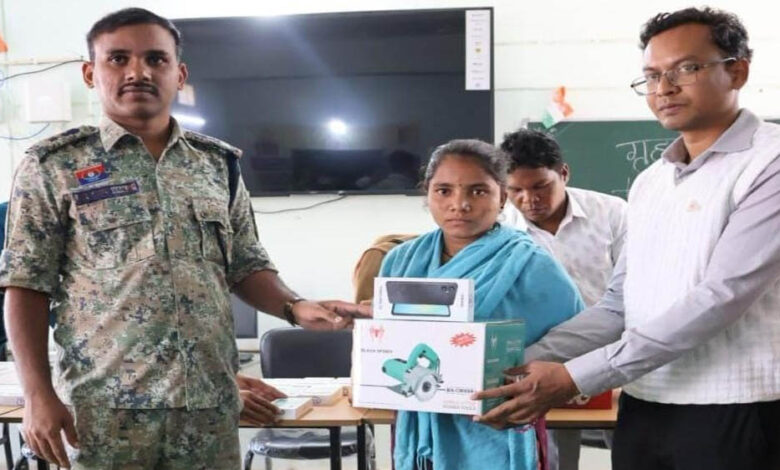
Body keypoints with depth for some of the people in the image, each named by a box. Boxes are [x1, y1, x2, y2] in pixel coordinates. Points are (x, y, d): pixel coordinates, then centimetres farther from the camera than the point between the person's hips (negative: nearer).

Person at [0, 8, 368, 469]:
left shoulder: (219, 164, 9)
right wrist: (39, 395, -8)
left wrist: (295, 307, -5)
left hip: (211, 405, 3)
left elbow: (247, 268, 13)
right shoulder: (54, 166, 0)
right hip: (107, 410, -2)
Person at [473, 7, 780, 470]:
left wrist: (575, 378, -21)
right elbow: (619, 304, 12)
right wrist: (528, 361, -3)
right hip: (643, 411, 6)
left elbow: (720, 298, -19)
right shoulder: (649, 183, 12)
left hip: (735, 414, -6)